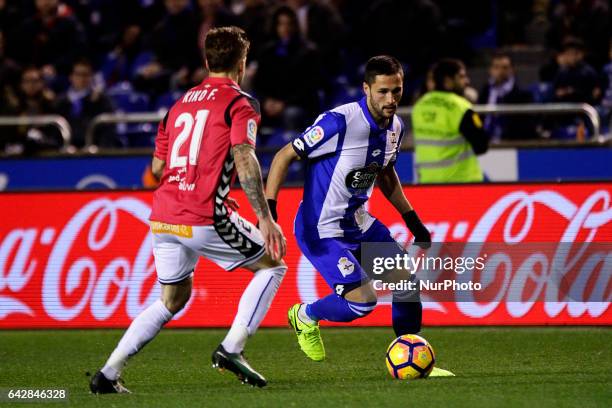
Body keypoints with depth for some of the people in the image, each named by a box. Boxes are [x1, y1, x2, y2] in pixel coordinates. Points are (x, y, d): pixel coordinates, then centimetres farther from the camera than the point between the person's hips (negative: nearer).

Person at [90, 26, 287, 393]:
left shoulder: (180, 104, 18)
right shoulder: (240, 103, -1)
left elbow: (157, 167, 22)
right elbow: (244, 160, -16)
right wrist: (265, 218, -18)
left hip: (163, 218, 6)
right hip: (205, 219, -6)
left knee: (173, 299, 22)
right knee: (272, 266, 12)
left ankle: (108, 374, 11)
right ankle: (232, 348, -1)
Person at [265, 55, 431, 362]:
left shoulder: (395, 127, 0)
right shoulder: (340, 122, -25)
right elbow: (284, 156, -18)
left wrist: (412, 219, 18)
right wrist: (268, 209, -25)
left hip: (358, 221, 8)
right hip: (321, 230, -8)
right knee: (363, 301, -17)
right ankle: (306, 316, 12)